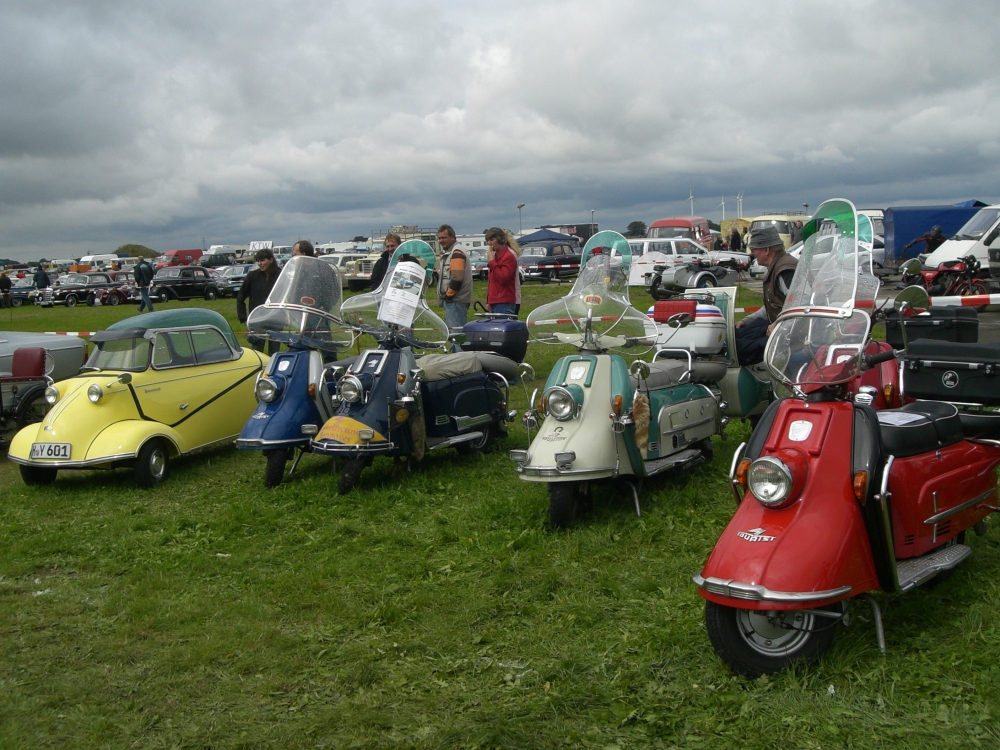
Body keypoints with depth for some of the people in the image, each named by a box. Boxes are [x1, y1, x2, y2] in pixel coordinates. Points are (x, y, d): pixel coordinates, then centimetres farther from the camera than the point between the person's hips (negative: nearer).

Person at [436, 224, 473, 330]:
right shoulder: (448, 253, 20)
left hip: (456, 301, -11)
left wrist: (449, 294, -14)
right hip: (452, 300, 11)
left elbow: (457, 278, -23)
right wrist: (447, 295, 15)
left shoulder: (456, 253, -13)